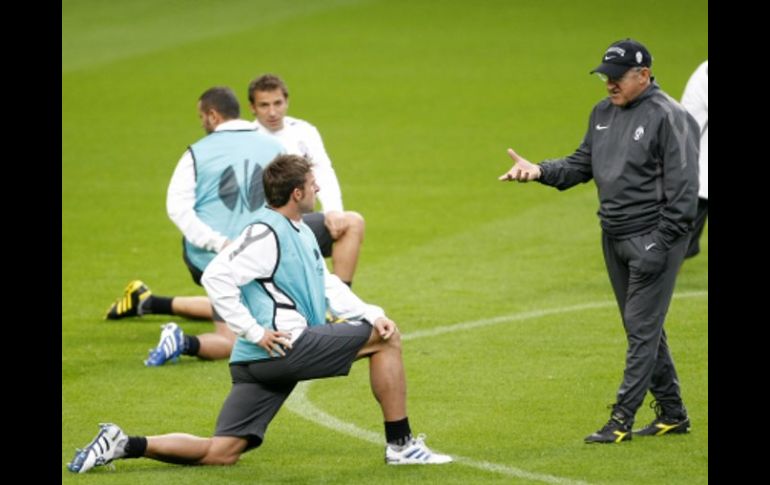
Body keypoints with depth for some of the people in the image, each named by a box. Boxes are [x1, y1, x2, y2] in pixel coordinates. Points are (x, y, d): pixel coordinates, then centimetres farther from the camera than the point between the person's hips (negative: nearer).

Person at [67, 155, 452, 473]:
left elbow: (328, 285, 24)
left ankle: (125, 445, -1)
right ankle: (400, 445, 3)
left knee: (220, 454, 4)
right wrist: (254, 332, -20)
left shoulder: (301, 232, 22)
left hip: (261, 360, 10)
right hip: (286, 345, -10)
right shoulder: (265, 233, -11)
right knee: (386, 341, -2)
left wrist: (371, 315, 8)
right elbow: (216, 276, -19)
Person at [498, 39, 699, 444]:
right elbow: (582, 165, 18)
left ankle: (622, 418, -8)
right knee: (642, 329, 14)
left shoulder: (668, 117, -14)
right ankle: (672, 413, 23)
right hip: (615, 239, 9)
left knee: (642, 327, -7)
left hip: (653, 238, -9)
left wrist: (660, 244, -20)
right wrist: (540, 171, 0)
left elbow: (682, 188, -17)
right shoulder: (603, 113, 12)